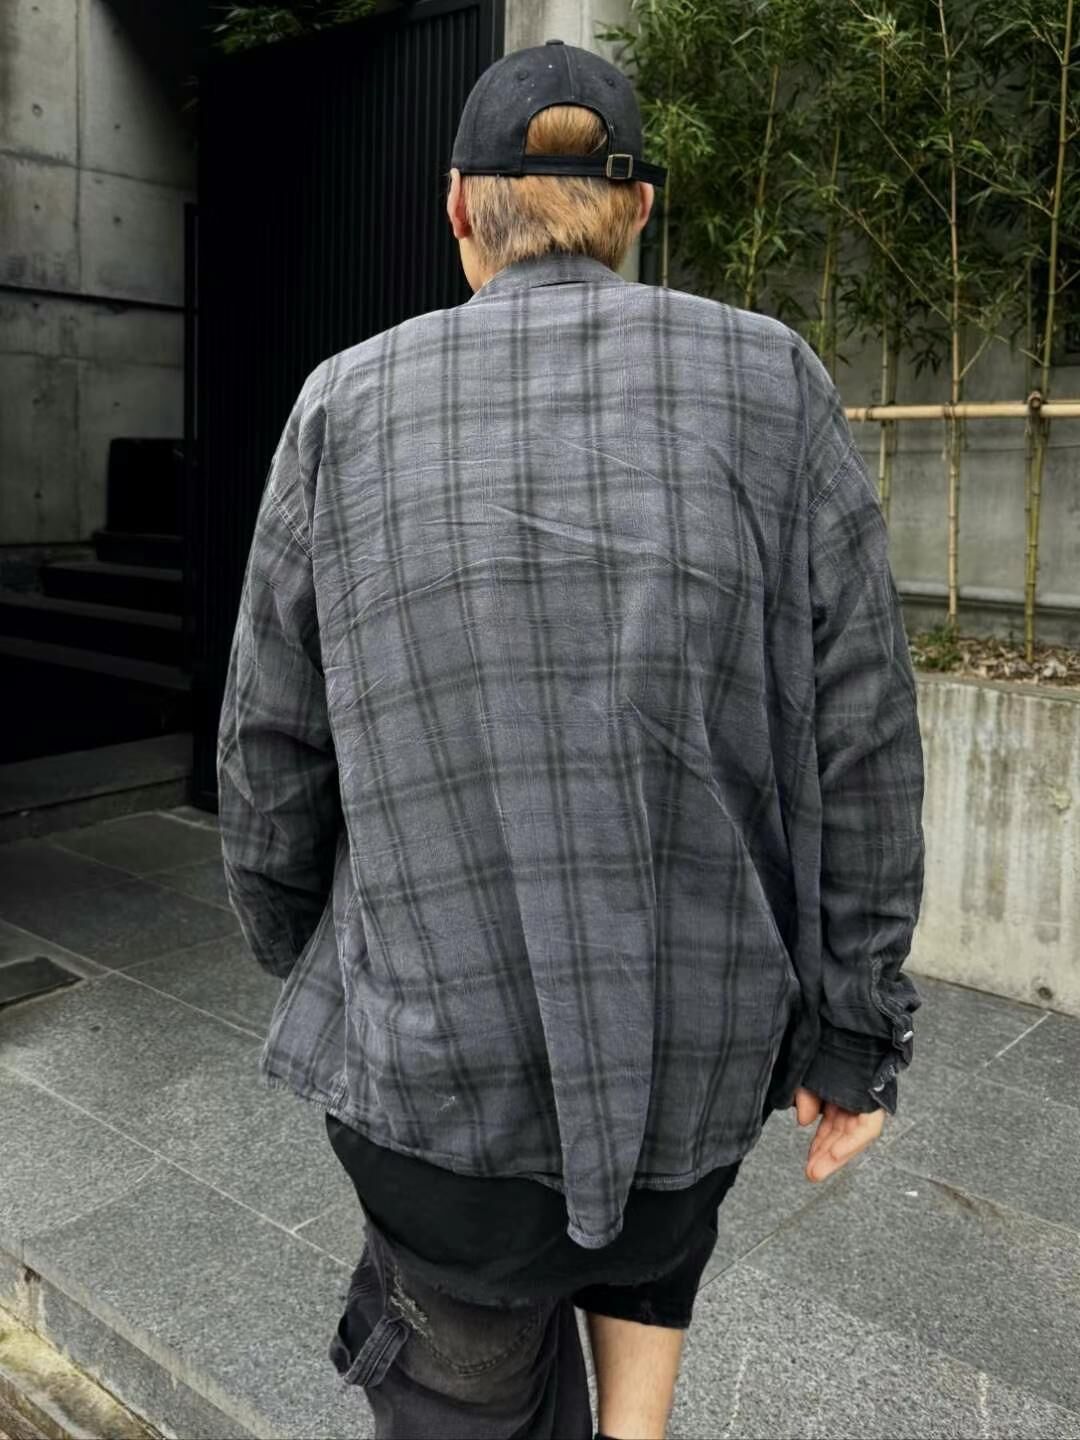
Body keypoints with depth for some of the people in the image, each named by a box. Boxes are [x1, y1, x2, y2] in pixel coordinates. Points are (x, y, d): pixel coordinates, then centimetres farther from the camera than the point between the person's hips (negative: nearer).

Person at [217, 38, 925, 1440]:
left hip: (441, 1034, 0)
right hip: (702, 1029, 1)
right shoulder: (772, 387, -5)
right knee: (650, 1217, 37)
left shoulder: (350, 406, -4)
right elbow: (855, 735, -6)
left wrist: (298, 952, 17)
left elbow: (276, 743, 0)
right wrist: (858, 1030, 3)